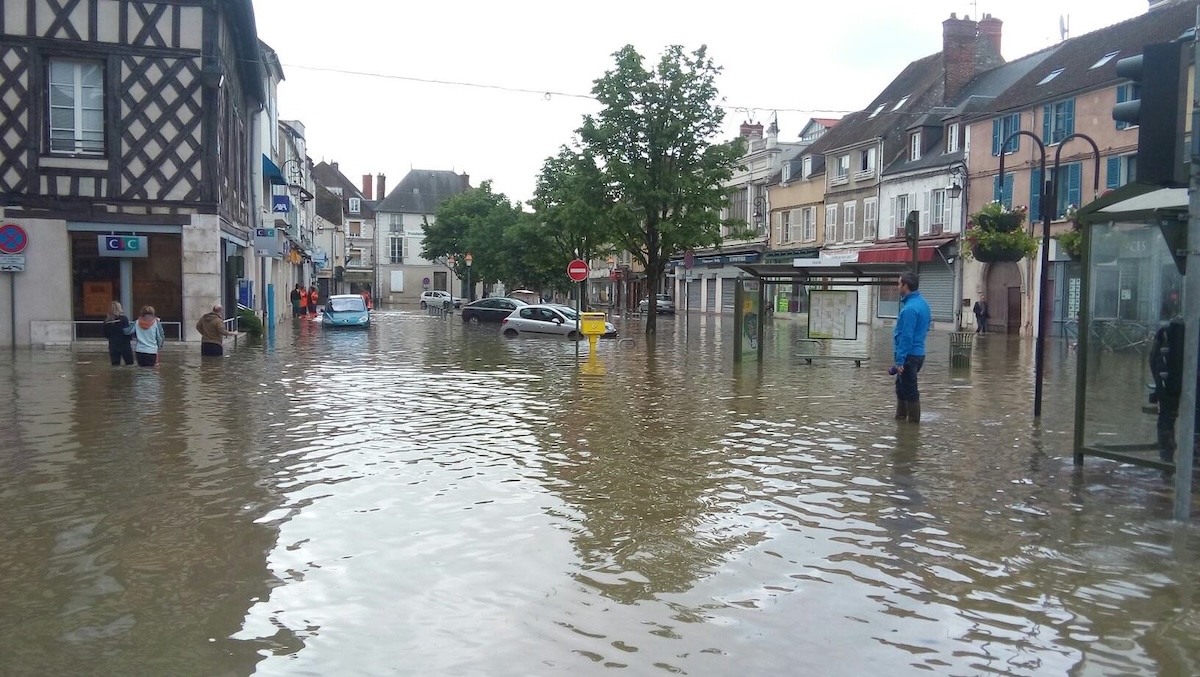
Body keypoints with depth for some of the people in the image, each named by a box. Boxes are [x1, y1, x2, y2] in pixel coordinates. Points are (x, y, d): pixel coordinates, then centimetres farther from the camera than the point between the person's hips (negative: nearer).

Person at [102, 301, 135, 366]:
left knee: (115, 366, 9)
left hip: (113, 346, 4)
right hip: (124, 346, -4)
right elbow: (128, 331, -14)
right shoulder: (124, 319, -12)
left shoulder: (106, 321, 0)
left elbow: (105, 335, 7)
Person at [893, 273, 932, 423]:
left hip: (909, 355, -10)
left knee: (910, 391, -1)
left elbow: (906, 337, -23)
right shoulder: (922, 303, 10)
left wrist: (899, 360, -20)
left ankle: (913, 422, 7)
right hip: (918, 352, 10)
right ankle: (900, 417, 29)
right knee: (901, 387, 20)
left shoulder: (910, 308, -21)